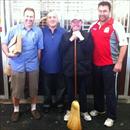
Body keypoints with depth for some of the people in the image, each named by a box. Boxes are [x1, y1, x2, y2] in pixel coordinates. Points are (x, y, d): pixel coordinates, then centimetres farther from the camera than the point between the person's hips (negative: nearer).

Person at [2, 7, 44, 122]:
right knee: (16, 90, 9)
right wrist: (7, 53, -15)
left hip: (33, 65, 1)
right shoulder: (15, 29, -2)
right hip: (17, 65, 0)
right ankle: (16, 110, 31)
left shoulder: (38, 31, -2)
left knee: (34, 88, 13)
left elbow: (39, 49, 2)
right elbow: (4, 43, 2)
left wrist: (38, 63, 5)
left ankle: (34, 108, 34)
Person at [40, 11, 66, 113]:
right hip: (46, 65, 1)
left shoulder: (63, 32, -4)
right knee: (47, 86, 17)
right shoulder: (42, 31, -3)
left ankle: (59, 103, 34)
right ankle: (47, 103, 34)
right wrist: (39, 61, -5)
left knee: (60, 86, 14)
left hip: (60, 65, 0)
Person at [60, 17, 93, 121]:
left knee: (83, 92, 10)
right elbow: (62, 49, -6)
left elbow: (89, 49, -11)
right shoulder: (66, 35, 7)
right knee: (70, 92, 12)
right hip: (69, 68, 1)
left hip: (83, 68, -1)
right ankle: (69, 111, 29)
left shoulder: (87, 35, 2)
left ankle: (84, 111, 28)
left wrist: (81, 38, -16)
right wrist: (71, 39, -12)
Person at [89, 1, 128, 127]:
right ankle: (98, 108, 38)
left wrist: (119, 62, -16)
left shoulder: (116, 25, -9)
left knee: (110, 91, 4)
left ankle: (111, 116, 17)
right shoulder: (93, 26, 7)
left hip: (110, 65, -5)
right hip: (96, 64, 5)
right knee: (97, 88, 19)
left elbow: (123, 44, -11)